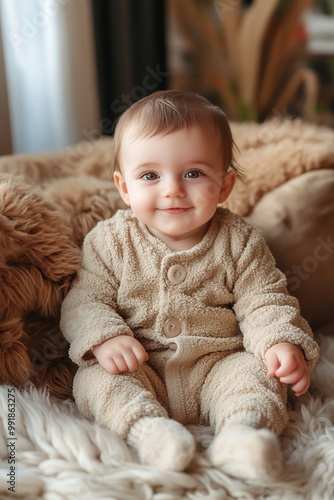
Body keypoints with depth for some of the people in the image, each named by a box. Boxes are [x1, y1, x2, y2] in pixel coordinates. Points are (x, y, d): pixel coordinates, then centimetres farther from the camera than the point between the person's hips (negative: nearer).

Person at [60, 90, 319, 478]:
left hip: (217, 365, 0)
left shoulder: (239, 242, -4)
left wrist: (281, 343, -21)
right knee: (94, 378, -22)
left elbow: (263, 301, -1)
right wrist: (105, 338, -23)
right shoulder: (109, 242, -4)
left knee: (257, 374, -22)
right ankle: (145, 426, -33)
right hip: (139, 370, 0)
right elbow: (84, 301, -3)